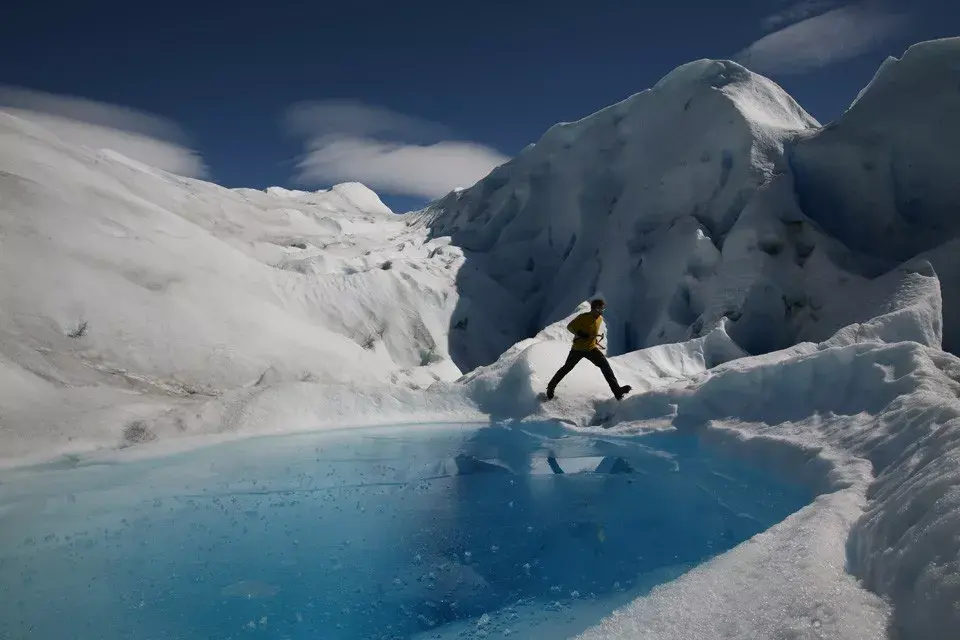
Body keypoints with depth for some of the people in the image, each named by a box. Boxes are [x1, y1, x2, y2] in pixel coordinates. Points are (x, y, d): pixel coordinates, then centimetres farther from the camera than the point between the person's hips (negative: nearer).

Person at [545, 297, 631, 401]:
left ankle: (617, 391, -18)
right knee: (567, 368, 8)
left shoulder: (600, 318, 1)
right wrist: (579, 333, -28)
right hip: (578, 349, -4)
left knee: (605, 365, -14)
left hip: (592, 348, 4)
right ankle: (551, 387, 28)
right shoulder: (583, 317, -19)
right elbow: (569, 326, -14)